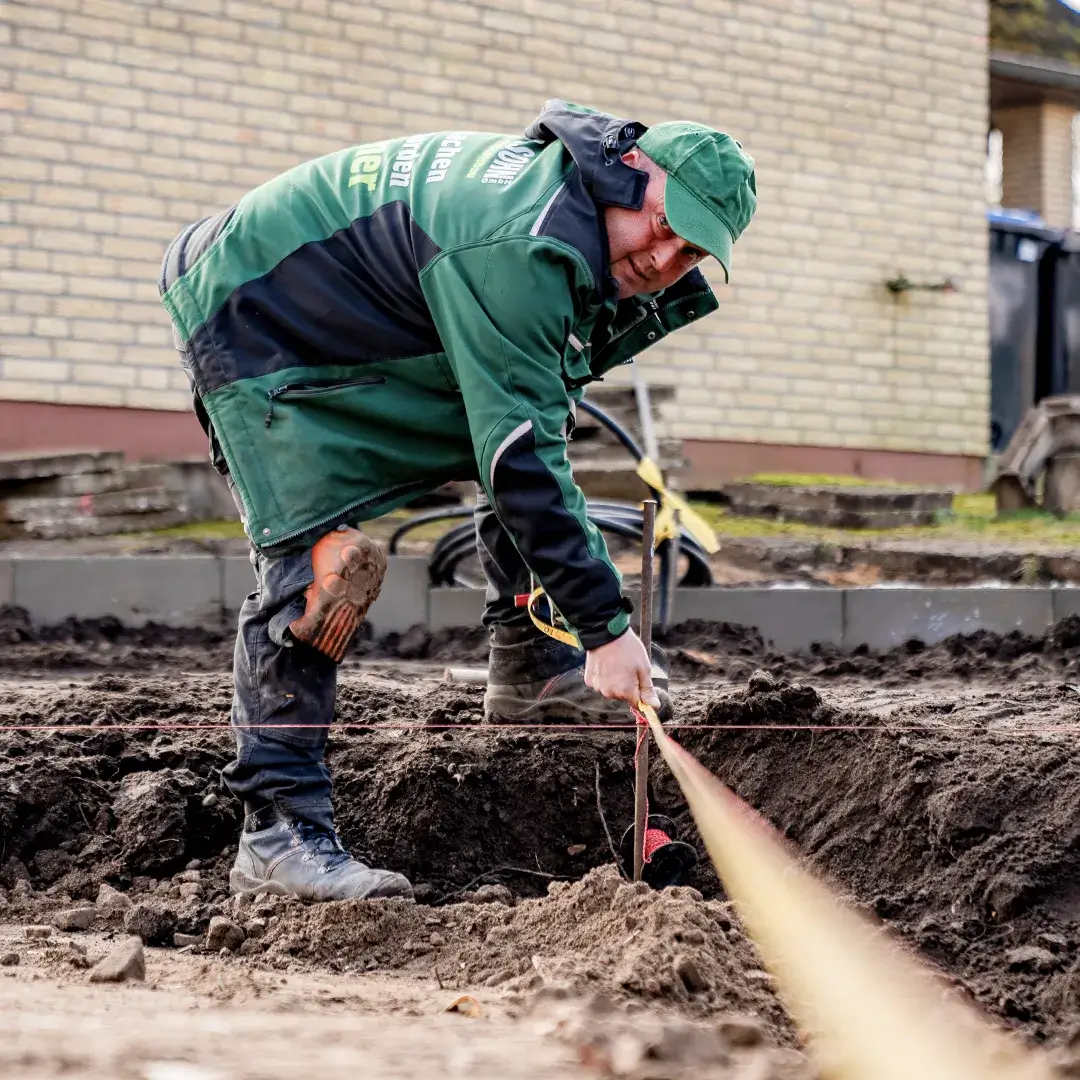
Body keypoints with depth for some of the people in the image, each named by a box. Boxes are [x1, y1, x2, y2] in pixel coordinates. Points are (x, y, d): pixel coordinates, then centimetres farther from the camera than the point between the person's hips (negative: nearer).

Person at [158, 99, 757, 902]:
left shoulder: (567, 192, -3)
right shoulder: (518, 248, -34)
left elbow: (568, 351, 13)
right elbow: (520, 451, -34)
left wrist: (663, 292, -8)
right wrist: (606, 625, -32)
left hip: (353, 324, 10)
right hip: (255, 329, -10)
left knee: (527, 416, 7)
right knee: (314, 563, -20)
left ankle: (529, 669, 14)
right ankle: (279, 832, -18)